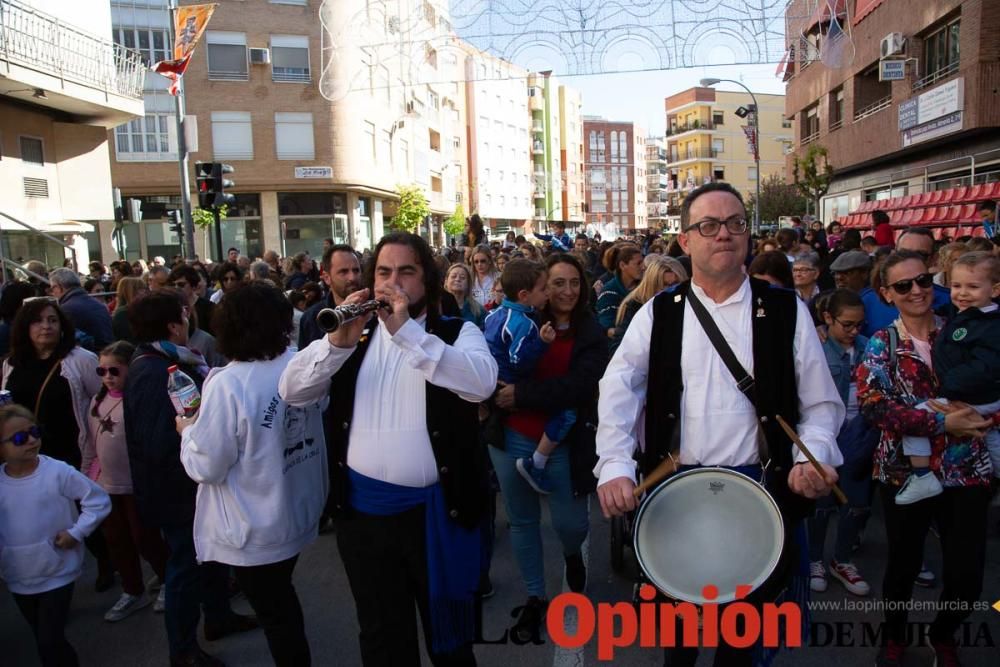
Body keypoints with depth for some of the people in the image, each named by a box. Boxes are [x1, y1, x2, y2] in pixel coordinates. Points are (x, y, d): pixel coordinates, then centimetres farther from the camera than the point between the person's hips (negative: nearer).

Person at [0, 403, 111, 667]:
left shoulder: (58, 472, -17)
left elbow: (99, 501, -10)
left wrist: (76, 533, -15)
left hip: (57, 574, -4)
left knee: (50, 642, -5)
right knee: (43, 640, 19)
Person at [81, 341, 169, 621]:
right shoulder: (98, 401, 7)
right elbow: (91, 442, 15)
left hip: (136, 484, -7)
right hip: (104, 484, 7)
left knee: (144, 538, 5)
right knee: (116, 541, 16)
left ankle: (168, 582, 27)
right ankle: (133, 592, 32)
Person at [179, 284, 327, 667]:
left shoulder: (227, 384, -25)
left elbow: (207, 467, -19)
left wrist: (188, 431, 1)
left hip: (256, 530, -6)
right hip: (297, 513, 7)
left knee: (275, 613, 13)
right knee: (282, 602, 28)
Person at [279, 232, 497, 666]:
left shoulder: (456, 333, -3)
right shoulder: (354, 334, 7)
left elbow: (482, 383, -24)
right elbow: (291, 392, -3)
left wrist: (406, 330, -27)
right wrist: (338, 340, -19)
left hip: (436, 510, -3)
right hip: (363, 510, 3)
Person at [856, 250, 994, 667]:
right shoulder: (881, 345, -2)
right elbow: (872, 406, -16)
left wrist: (976, 416, -12)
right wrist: (941, 422, -21)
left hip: (966, 470, 2)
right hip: (904, 470, -1)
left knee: (967, 574, 4)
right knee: (905, 564, 11)